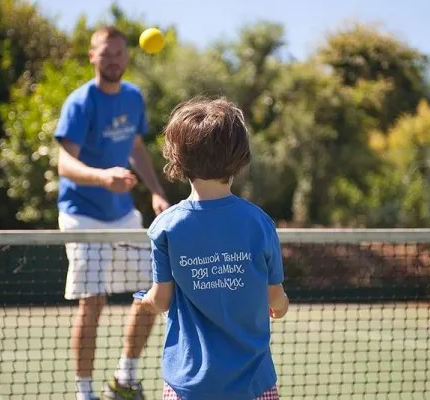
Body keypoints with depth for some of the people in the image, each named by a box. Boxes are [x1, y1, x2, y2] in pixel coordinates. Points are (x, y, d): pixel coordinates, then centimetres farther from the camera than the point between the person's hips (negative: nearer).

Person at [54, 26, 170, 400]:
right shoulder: (80, 103, -17)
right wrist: (103, 177, -46)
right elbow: (65, 163, -27)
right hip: (85, 216, -7)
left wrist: (157, 192, 6)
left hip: (124, 214, 7)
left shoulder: (133, 97, 4)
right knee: (93, 302, -11)